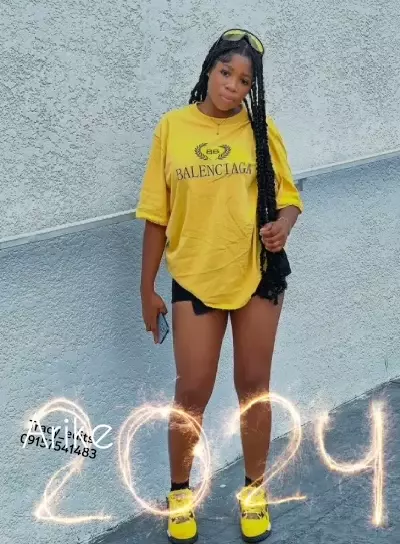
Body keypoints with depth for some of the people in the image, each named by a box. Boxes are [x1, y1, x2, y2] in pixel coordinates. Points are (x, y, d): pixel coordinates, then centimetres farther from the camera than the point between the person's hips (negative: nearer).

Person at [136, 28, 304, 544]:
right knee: (192, 392, 6)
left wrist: (281, 226, -22)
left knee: (254, 387, 12)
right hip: (194, 279, 0)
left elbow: (288, 196, 2)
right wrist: (147, 289, 1)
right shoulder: (172, 127, -3)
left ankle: (254, 490, 32)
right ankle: (179, 494, 29)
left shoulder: (261, 129, -2)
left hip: (258, 274, 1)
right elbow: (156, 215, 0)